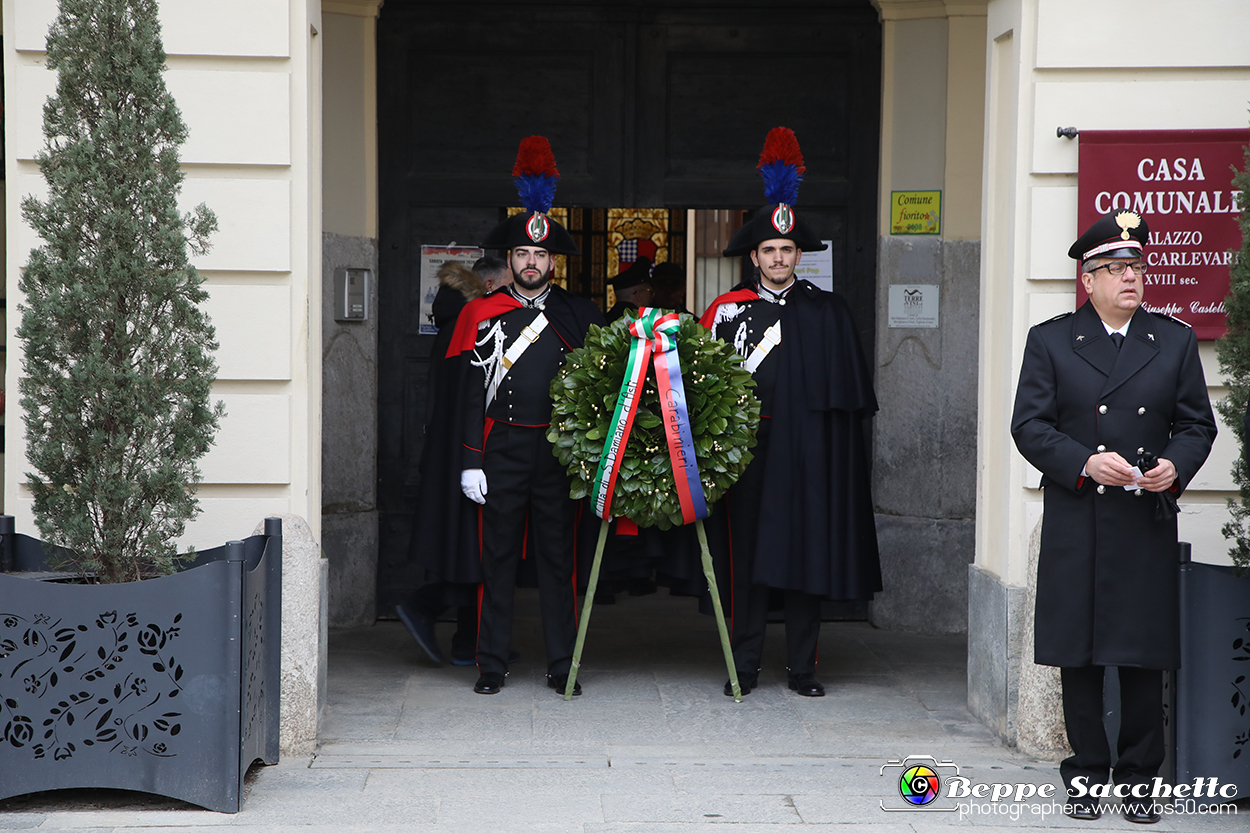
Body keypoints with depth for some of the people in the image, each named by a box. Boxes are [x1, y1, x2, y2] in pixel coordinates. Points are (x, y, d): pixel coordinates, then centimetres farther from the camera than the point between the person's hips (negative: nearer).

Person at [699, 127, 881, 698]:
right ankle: (745, 667, 10)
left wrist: (840, 453, -1)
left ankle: (803, 667, 12)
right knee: (747, 557, 2)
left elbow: (849, 392, 6)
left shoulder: (827, 311, 8)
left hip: (808, 456, 0)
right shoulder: (728, 310, 6)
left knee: (807, 554, 3)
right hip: (749, 452, 0)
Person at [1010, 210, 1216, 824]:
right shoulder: (1050, 341, 4)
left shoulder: (1175, 341, 9)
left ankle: (1138, 779, 13)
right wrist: (1085, 463, -15)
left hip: (1149, 526, 1)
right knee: (1078, 657, 3)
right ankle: (1087, 777, 14)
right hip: (1076, 526, -1)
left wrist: (1175, 465, -10)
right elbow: (1029, 425, -1)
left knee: (1145, 657, 3)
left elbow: (1197, 423, 10)